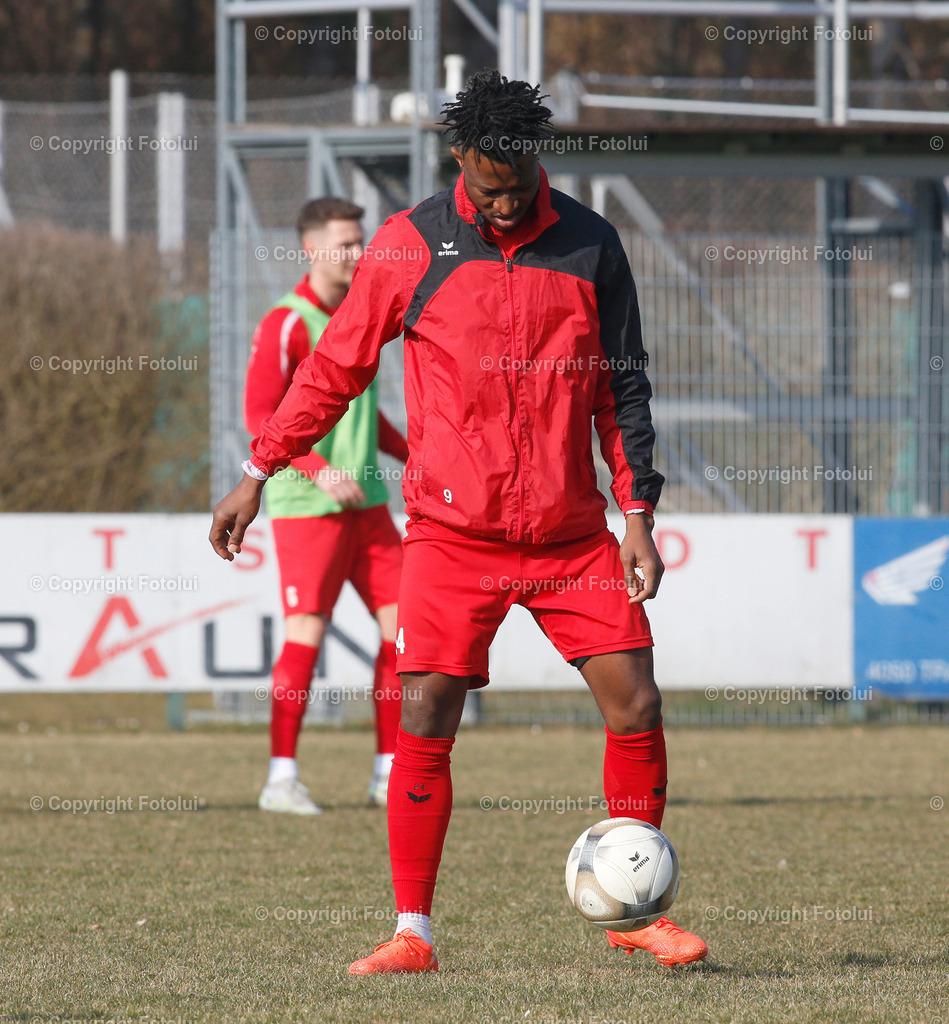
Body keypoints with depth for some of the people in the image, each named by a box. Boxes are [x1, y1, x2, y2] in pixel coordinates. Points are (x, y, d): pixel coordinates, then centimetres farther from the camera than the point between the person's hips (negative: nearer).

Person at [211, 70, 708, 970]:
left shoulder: (589, 245, 4)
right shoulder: (411, 245, -2)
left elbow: (621, 387, 9)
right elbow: (335, 367, 6)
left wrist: (637, 512, 3)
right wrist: (257, 473, 4)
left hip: (572, 533, 2)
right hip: (453, 530, -2)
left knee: (635, 705, -4)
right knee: (425, 722, -8)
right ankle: (411, 935, 1)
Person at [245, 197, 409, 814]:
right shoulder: (287, 325, -9)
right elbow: (260, 416, -14)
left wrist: (412, 456, 15)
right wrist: (319, 470, -24)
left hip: (366, 503, 8)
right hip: (305, 506, -7)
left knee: (403, 624, 2)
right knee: (306, 633, -8)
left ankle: (391, 773, 8)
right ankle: (282, 778, 0)